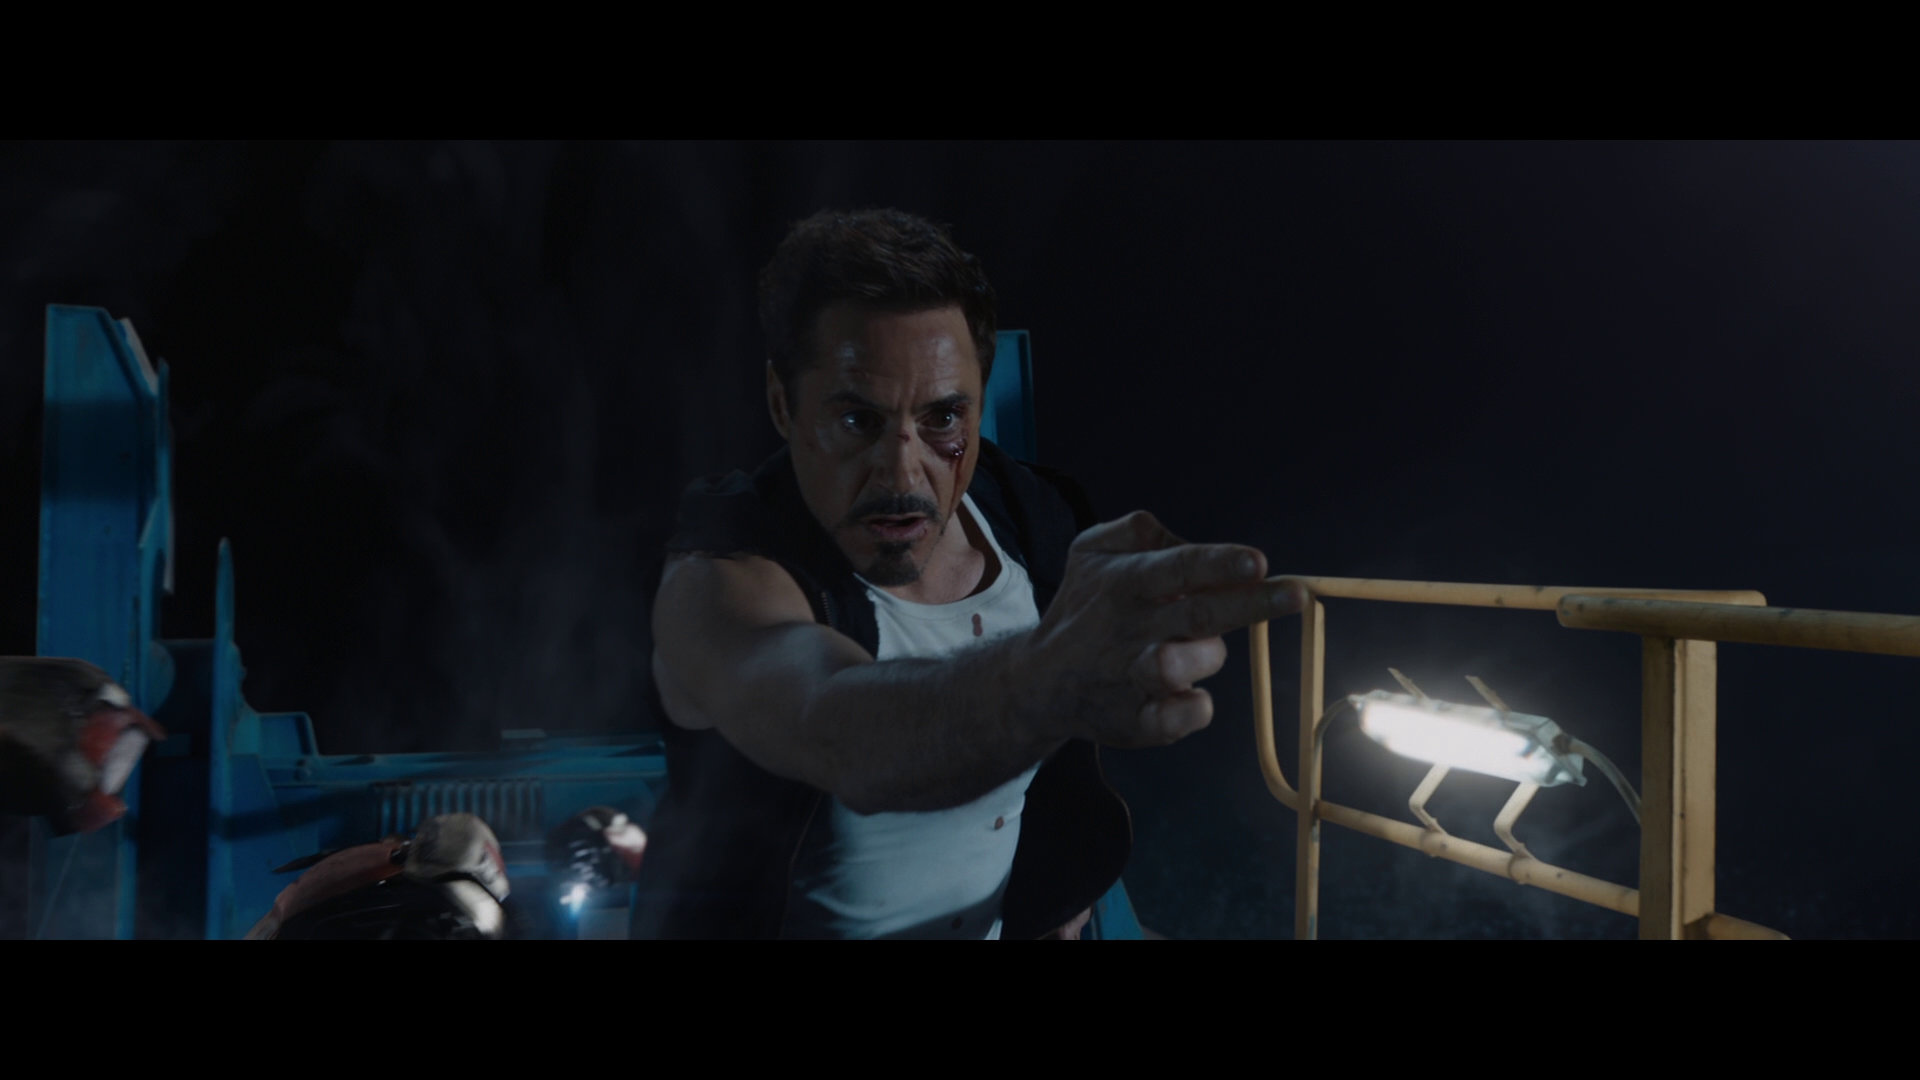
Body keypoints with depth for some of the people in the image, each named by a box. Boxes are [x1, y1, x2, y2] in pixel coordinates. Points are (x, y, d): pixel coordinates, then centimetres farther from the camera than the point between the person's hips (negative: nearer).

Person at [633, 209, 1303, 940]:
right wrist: (1050, 678, -57)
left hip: (1017, 915, 4)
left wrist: (1072, 886, 3)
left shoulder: (1037, 519, -6)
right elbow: (840, 734, -42)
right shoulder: (719, 584, -21)